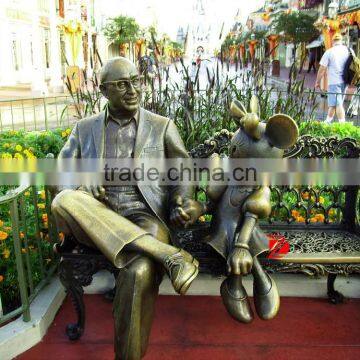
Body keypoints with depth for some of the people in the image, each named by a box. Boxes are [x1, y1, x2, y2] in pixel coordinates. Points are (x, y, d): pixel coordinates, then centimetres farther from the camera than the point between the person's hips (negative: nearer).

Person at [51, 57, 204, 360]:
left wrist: (183, 202, -13)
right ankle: (168, 256, -33)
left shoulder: (162, 126, 12)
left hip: (145, 218, -2)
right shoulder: (85, 128, 16)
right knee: (63, 201, -32)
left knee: (139, 272, -34)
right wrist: (82, 181, -12)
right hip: (96, 218, 3)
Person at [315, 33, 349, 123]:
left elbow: (322, 69, -7)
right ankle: (327, 121, 27)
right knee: (333, 103, 16)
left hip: (334, 82, -5)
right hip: (344, 81, 5)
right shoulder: (348, 51, 6)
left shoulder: (329, 52, -7)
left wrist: (317, 82, 1)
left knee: (337, 104, -3)